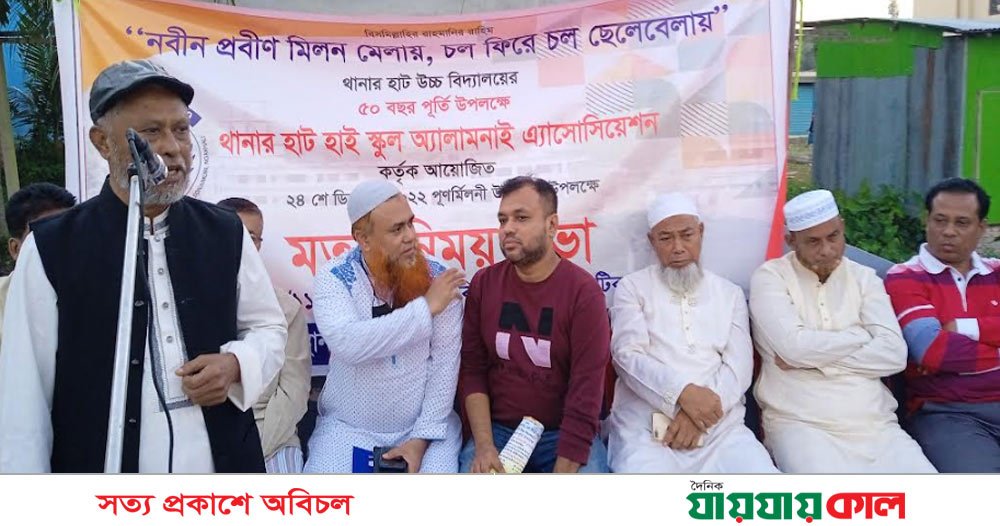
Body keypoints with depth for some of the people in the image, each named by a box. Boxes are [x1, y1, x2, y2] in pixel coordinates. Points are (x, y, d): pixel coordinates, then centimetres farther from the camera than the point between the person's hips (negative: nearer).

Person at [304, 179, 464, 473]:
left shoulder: (438, 277, -7)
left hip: (425, 423, 1)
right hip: (348, 427, 0)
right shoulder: (334, 279, -9)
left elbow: (446, 360, -8)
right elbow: (347, 344, -26)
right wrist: (425, 308, -24)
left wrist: (422, 436, -13)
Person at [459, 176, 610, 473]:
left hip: (564, 434, -1)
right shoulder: (483, 284, 1)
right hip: (498, 430, 2)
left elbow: (586, 391, -15)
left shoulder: (583, 291, -11)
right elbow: (473, 369, 1)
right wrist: (484, 445, -11)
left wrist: (562, 472, -19)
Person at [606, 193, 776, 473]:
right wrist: (684, 392, -20)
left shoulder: (730, 293, 16)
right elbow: (629, 355, -4)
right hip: (645, 428, -3)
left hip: (720, 427, 3)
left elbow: (739, 365, 5)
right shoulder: (632, 287, 9)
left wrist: (699, 414, -12)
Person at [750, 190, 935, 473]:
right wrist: (862, 337, 0)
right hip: (801, 424, -4)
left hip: (875, 424, 4)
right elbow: (794, 346, -14)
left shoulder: (864, 277, 13)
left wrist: (814, 359, -8)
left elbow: (894, 354, 0)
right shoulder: (770, 276, 2)